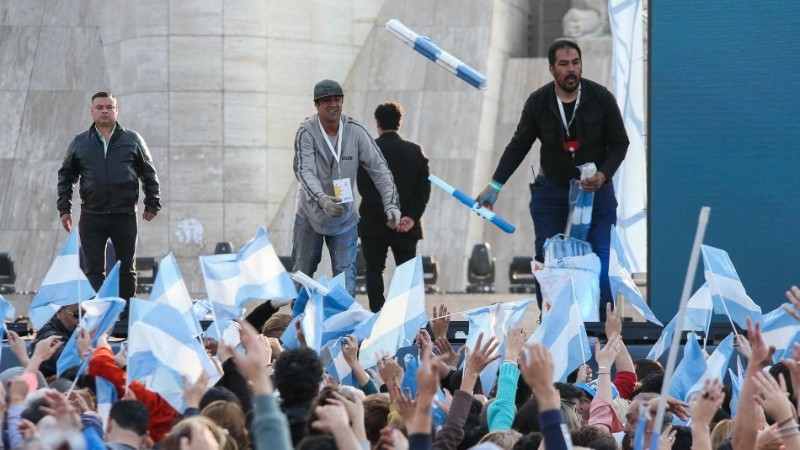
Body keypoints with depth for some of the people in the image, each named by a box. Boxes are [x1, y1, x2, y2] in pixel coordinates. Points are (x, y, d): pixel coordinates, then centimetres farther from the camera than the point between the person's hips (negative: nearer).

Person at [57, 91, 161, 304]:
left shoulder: (132, 140, 5)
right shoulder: (80, 142, 7)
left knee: (127, 270, 6)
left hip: (124, 216, 0)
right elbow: (66, 177, 13)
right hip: (92, 218, 0)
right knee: (94, 271, -1)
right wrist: (64, 209, 6)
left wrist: (152, 204, 5)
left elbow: (149, 173, 10)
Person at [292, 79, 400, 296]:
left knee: (345, 274, -6)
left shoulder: (355, 131, -11)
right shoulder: (307, 132, -16)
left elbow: (379, 169, -10)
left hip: (345, 217, 1)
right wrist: (322, 199, -48)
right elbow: (304, 171, -29)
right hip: (310, 214, -1)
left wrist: (391, 203, -23)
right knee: (302, 274, 13)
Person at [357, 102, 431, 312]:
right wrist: (411, 217, -8)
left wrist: (388, 217, -7)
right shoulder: (415, 151, 4)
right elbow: (424, 186, -3)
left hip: (374, 224, -3)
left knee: (374, 272, 3)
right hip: (408, 226, 3)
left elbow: (365, 188, -9)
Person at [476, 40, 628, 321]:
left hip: (595, 191, -1)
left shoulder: (601, 98, -8)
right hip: (551, 190, 1)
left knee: (599, 261, -7)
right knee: (547, 262, -4)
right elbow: (518, 146, 5)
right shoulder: (538, 102, -5)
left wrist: (603, 175, -17)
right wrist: (495, 186, 1)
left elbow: (619, 143, 0)